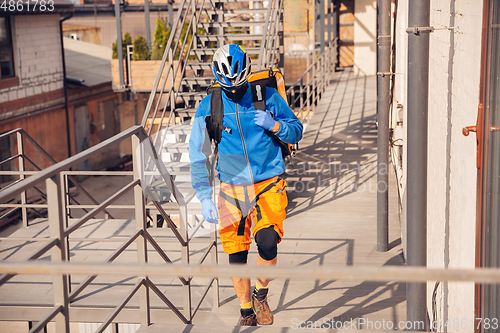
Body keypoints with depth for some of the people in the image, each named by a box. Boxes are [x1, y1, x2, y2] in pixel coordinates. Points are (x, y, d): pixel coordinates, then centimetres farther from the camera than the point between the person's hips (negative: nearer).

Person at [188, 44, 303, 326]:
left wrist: (274, 125, -16)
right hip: (232, 189, 1)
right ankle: (247, 313, 23)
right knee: (236, 256, 1)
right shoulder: (209, 107, -2)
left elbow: (297, 131, 6)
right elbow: (199, 156, -1)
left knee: (267, 242, -20)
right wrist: (205, 198, -10)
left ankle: (261, 294, 10)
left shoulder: (268, 97, -3)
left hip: (269, 184, -1)